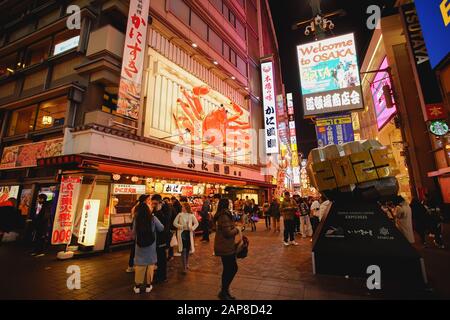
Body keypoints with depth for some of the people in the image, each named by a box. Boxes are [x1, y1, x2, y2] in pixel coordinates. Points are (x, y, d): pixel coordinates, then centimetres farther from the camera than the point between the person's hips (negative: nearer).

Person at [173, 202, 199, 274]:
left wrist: (193, 228, -10)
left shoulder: (191, 215, -1)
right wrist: (180, 226, -16)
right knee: (183, 250, -5)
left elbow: (196, 223, 5)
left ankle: (187, 263, 35)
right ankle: (184, 267, 1)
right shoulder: (180, 215, -2)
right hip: (182, 233, -1)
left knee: (188, 249, 13)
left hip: (189, 233, 2)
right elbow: (174, 223, -1)